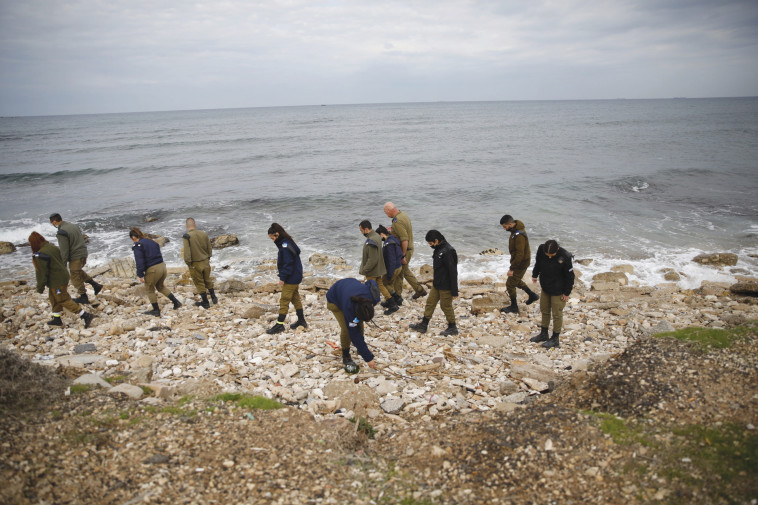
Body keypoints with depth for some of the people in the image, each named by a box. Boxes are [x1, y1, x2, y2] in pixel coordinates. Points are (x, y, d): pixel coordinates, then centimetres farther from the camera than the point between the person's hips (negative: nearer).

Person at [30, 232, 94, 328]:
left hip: (56, 282, -9)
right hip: (63, 276, 9)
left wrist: (40, 287, -6)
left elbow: (42, 273, -18)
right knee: (54, 299, 22)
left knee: (64, 301, -2)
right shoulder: (52, 247, 4)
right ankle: (56, 319, 34)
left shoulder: (40, 255, -22)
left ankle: (86, 316, -6)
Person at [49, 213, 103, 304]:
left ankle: (83, 297, 16)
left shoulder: (61, 233, -19)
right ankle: (96, 285, 23)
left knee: (76, 277, 7)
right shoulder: (74, 225, 8)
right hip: (83, 254, 9)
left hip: (75, 258, -8)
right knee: (79, 271, 28)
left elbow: (64, 251, -18)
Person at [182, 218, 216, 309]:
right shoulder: (204, 234, -3)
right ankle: (213, 297, 32)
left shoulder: (187, 237, -18)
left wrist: (188, 263, -8)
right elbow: (209, 249, 6)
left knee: (199, 283, 10)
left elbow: (187, 253, -20)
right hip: (205, 262, 4)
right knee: (207, 280, 22)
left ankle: (205, 302, 20)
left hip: (195, 264, -4)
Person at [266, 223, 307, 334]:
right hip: (295, 277, 10)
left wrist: (283, 278, -18)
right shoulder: (288, 243, 8)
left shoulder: (285, 246, -22)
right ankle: (301, 320, 28)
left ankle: (279, 324, 3)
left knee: (284, 300, -4)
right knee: (295, 298, 18)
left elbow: (288, 264, -24)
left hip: (291, 279, -10)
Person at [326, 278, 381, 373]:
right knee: (346, 329, -17)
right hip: (335, 300, -5)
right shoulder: (349, 308, -43)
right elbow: (355, 335, -33)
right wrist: (368, 358, -29)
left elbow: (371, 283, -8)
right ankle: (346, 357, 3)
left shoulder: (373, 294, -34)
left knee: (359, 324, -2)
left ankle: (362, 347, 24)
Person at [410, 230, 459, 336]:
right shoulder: (438, 249, 6)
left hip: (446, 286, -9)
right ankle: (423, 325, 24)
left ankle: (452, 328, 21)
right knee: (430, 302, 14)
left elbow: (453, 272, -23)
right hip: (437, 284, 9)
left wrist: (454, 291, -21)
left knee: (446, 306, 4)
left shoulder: (448, 251, -24)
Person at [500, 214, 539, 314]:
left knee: (510, 284, 2)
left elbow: (520, 254, -30)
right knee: (516, 281, 27)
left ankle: (514, 307, 17)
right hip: (518, 261, 10)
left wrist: (512, 268, -25)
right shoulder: (516, 229, 1)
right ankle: (532, 295, 41)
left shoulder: (519, 235, -31)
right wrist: (513, 263, 21)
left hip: (521, 263, -10)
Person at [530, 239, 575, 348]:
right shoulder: (541, 250, -14)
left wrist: (567, 292, -10)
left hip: (558, 291, -5)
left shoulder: (564, 256, -26)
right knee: (544, 311, 18)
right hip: (545, 287, 6)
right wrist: (535, 275, 17)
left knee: (557, 314, 3)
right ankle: (543, 334, 34)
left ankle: (555, 339, 15)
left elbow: (569, 276, -15)